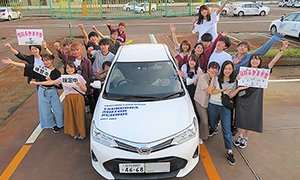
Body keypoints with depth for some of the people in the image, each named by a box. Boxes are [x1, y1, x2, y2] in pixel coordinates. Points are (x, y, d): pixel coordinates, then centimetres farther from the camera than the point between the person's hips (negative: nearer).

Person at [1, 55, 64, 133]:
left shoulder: (56, 72, -9)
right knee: (45, 110, 11)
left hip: (53, 92, -1)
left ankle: (60, 124, 32)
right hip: (43, 92, 2)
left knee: (58, 109, 7)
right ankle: (53, 125, 32)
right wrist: (11, 62, -8)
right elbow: (26, 66, -7)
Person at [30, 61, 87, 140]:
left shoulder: (79, 77, 1)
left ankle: (81, 133, 15)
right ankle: (75, 133, 21)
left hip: (78, 98, -2)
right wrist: (37, 83, -7)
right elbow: (52, 82, -1)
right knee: (71, 116, 4)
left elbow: (85, 89, 3)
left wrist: (79, 85, -18)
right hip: (69, 99, 3)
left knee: (79, 115, -1)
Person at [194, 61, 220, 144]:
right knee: (204, 121, -3)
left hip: (207, 101, 7)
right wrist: (213, 78, -27)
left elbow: (214, 90, 2)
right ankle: (200, 136, 19)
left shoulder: (214, 78, 2)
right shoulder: (203, 77, -23)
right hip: (200, 101, -7)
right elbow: (209, 91, -29)